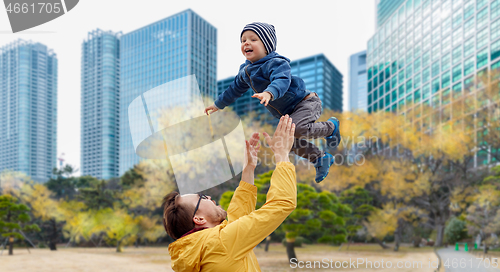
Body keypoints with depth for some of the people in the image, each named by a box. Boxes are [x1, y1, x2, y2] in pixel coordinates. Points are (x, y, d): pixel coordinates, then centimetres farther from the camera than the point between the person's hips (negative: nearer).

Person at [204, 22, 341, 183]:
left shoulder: (276, 63, -22)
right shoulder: (245, 71, 4)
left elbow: (282, 81, -43)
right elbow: (235, 89, 21)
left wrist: (269, 93, -64)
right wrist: (218, 105, 29)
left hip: (305, 102, -9)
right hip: (287, 114, 9)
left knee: (297, 128, -32)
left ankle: (331, 127, -4)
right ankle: (321, 159, 16)